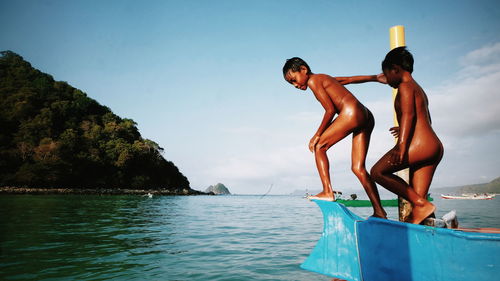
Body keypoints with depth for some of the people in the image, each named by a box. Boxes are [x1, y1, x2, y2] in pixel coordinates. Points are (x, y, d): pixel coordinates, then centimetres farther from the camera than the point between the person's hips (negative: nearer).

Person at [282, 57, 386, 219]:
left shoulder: (313, 81, -2)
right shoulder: (324, 78, 25)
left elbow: (330, 110, -7)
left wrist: (317, 135, -1)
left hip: (352, 113, -9)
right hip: (367, 117, 9)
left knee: (319, 146, 0)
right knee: (358, 168, 7)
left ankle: (328, 192, -8)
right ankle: (379, 212, 7)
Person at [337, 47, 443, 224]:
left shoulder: (405, 86, -2)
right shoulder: (417, 88, 27)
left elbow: (408, 114, -18)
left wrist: (401, 145, -28)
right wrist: (404, 130, 48)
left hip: (420, 143, -10)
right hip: (435, 147, 10)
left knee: (378, 172, -6)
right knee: (417, 195, 6)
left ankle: (422, 204, -10)